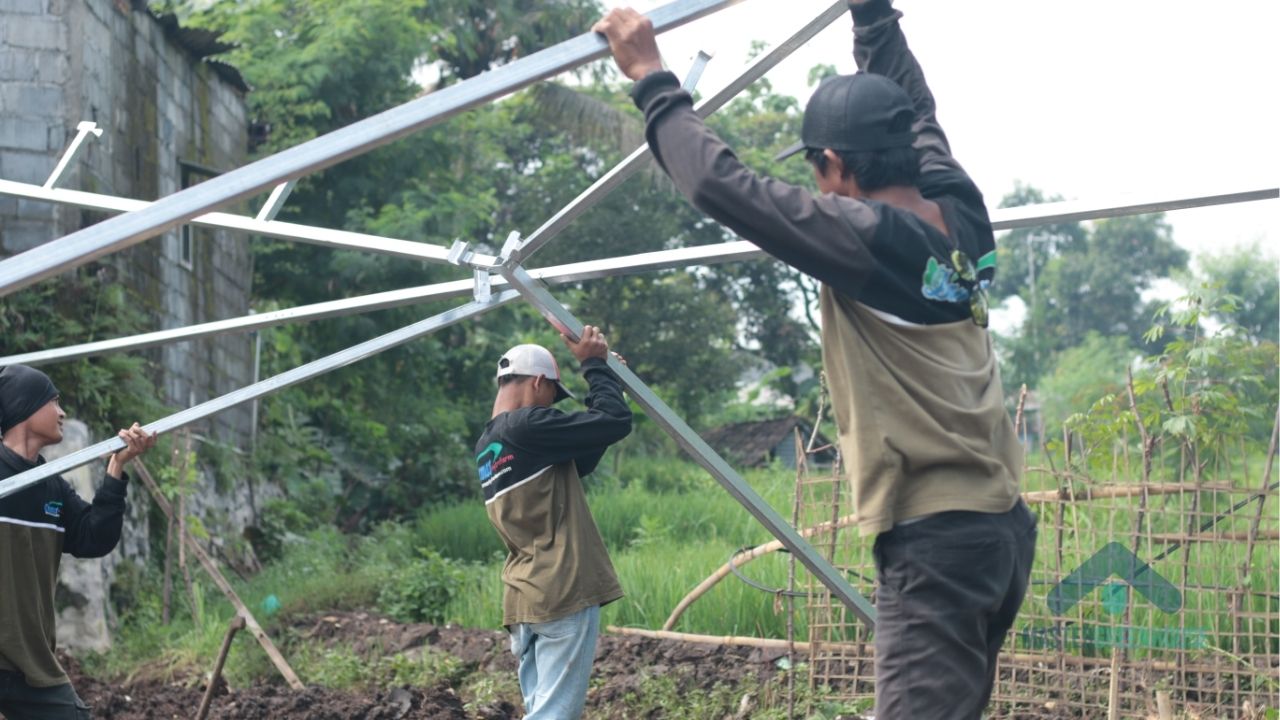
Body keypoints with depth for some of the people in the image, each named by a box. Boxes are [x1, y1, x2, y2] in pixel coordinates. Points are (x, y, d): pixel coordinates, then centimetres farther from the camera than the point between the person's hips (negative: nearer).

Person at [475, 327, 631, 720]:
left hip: (523, 600, 9)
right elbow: (616, 422, -11)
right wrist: (595, 365, 4)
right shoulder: (527, 426, -12)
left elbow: (575, 464, 23)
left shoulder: (486, 448, 17)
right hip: (564, 595, -9)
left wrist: (602, 379, 22)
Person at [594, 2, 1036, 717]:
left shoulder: (868, 241, -14)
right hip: (1003, 524, 9)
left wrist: (652, 79, -3)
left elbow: (722, 183, -14)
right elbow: (916, 106, 24)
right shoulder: (964, 216, 7)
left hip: (936, 542, -9)